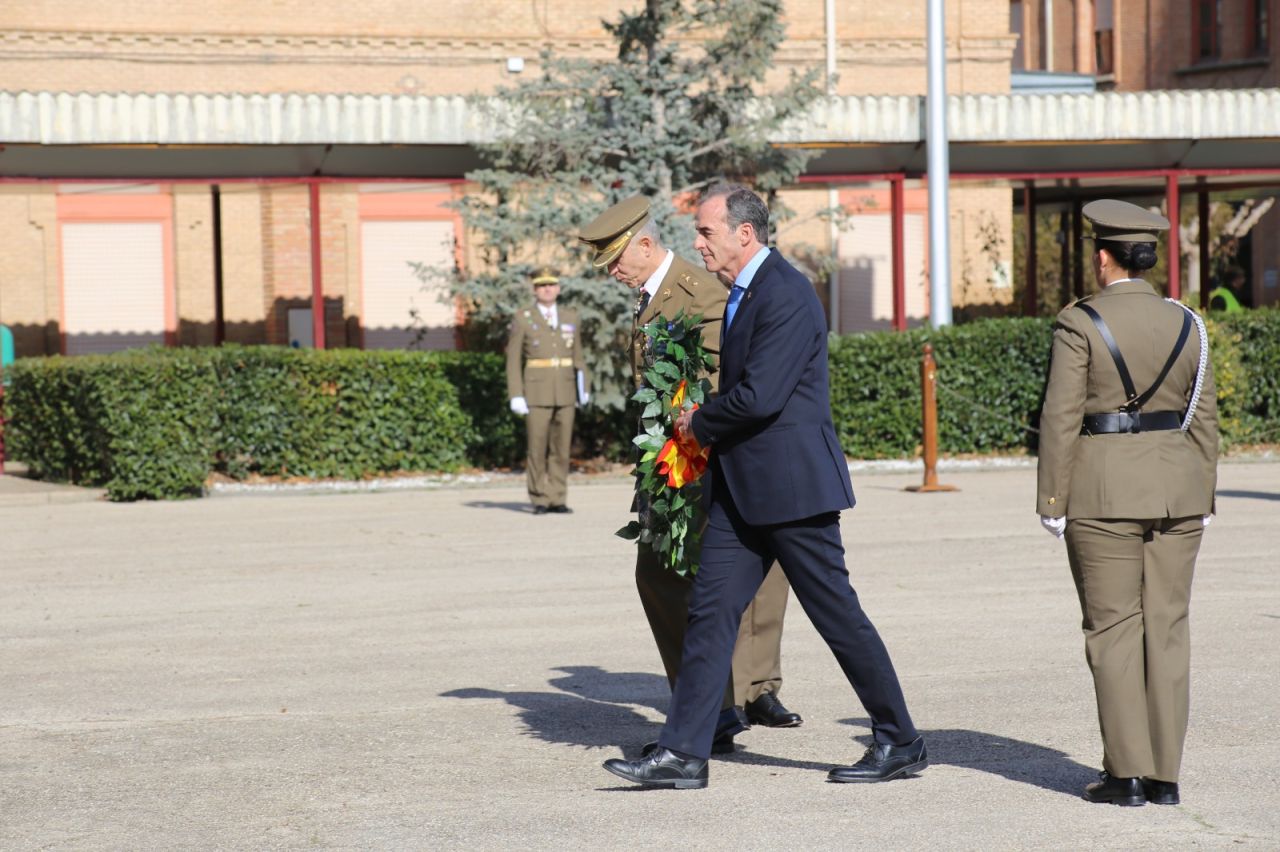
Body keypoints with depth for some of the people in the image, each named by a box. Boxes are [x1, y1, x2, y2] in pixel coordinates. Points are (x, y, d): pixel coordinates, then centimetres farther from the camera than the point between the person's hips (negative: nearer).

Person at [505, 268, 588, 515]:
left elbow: (577, 355, 15)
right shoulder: (522, 319, -1)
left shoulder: (570, 317, 9)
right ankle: (539, 500, 5)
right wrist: (515, 396, -8)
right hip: (537, 392, -3)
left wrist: (583, 388, 8)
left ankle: (557, 500, 6)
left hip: (565, 392, 3)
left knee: (561, 447, 2)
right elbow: (513, 360, -1)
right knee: (537, 448, -4)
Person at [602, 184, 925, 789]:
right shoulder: (743, 293, 15)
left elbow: (759, 396, -24)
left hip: (791, 483, -10)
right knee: (710, 610, 4)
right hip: (742, 488, 10)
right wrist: (707, 428, 7)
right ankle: (682, 754, 4)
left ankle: (900, 743, 12)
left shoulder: (786, 295, -17)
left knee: (836, 613, 0)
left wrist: (700, 425, -8)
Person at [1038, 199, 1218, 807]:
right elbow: (1203, 420, 8)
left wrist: (1052, 502, -4)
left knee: (1114, 629, 1)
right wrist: (1202, 499, 15)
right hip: (1176, 490, 4)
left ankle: (1128, 773, 0)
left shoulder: (1080, 324, -8)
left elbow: (1061, 420, -9)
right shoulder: (1187, 324, 6)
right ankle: (1165, 775, 7)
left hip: (1104, 492, -4)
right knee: (1166, 627, 6)